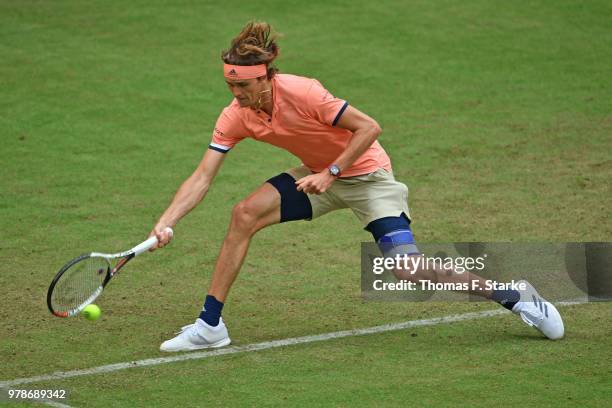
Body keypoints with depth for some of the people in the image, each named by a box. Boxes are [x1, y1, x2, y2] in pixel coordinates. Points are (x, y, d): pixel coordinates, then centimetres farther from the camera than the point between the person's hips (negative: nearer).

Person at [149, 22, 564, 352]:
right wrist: (165, 223, -23)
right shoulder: (235, 117, -12)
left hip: (366, 172, -6)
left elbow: (369, 128, -25)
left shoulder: (302, 93, -30)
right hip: (319, 174, 6)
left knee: (410, 271, -17)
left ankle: (515, 298, 0)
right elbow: (201, 179, -12)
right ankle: (210, 325, -6)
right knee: (245, 215, -15)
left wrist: (331, 173, -28)